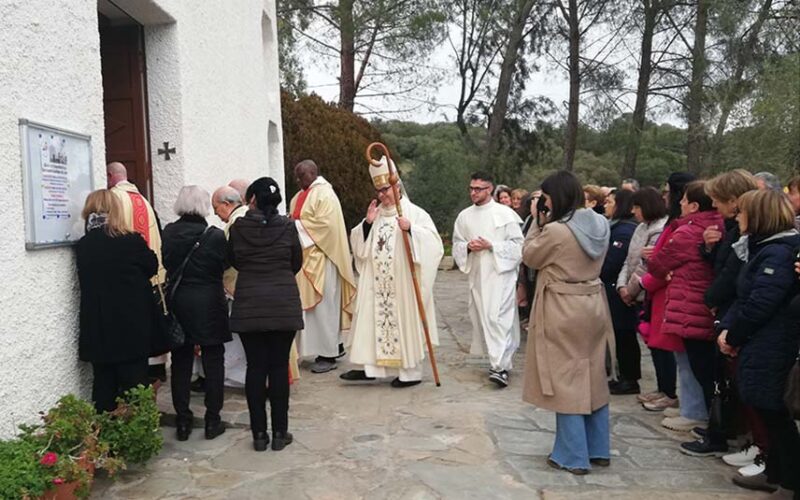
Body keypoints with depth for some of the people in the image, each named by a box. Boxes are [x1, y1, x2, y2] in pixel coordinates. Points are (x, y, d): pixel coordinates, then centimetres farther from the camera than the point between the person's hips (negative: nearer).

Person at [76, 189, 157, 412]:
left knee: (103, 386, 12)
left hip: (97, 329, 3)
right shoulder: (132, 241, -13)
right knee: (133, 387, 5)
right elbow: (152, 267, 2)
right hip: (131, 327, -3)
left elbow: (87, 281, 8)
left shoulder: (82, 246, -4)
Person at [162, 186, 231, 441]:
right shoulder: (216, 236, -13)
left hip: (178, 305, 3)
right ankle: (212, 421, 12)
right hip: (209, 305, -3)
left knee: (181, 363, 12)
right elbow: (224, 266, -2)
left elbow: (165, 263, 5)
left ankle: (182, 422, 17)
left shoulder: (168, 233, -6)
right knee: (213, 362, 8)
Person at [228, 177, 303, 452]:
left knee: (255, 367, 7)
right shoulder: (287, 226, -5)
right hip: (284, 305, 0)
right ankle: (280, 432, 12)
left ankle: (259, 433, 13)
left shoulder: (238, 227, -5)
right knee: (279, 367, 6)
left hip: (249, 305, 0)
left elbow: (233, 260, 10)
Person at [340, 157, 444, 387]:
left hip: (403, 284, -5)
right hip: (377, 284, 5)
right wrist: (367, 223, -2)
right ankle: (370, 366, 14)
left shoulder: (414, 213, -3)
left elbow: (432, 240, -13)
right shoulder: (375, 214, 14)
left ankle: (411, 372, 12)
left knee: (405, 323, 1)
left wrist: (410, 229, -26)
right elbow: (358, 244, 13)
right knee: (374, 320, 6)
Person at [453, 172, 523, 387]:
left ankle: (501, 367, -13)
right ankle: (498, 359, 26)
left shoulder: (506, 213, -5)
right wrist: (468, 247, -8)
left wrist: (491, 246, -16)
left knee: (499, 318, -12)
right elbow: (456, 244, 14)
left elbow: (517, 244, -7)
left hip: (501, 273, -5)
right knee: (482, 318, 10)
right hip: (477, 274, 5)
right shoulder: (464, 216, 8)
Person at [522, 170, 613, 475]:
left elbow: (530, 257, -4)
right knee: (594, 379, 15)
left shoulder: (555, 231, -19)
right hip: (593, 306, 7)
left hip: (563, 312, -7)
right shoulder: (600, 224, 3)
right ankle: (599, 450, 26)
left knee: (566, 381, 3)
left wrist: (538, 223, -2)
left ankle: (574, 457, 10)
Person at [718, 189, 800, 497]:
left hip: (770, 350, -10)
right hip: (760, 345, 10)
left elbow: (760, 305, -24)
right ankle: (775, 474, 30)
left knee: (774, 413, 1)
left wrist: (733, 337, -11)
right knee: (772, 413, 18)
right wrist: (726, 328, 1)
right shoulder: (763, 248, 14)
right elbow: (743, 297, 14)